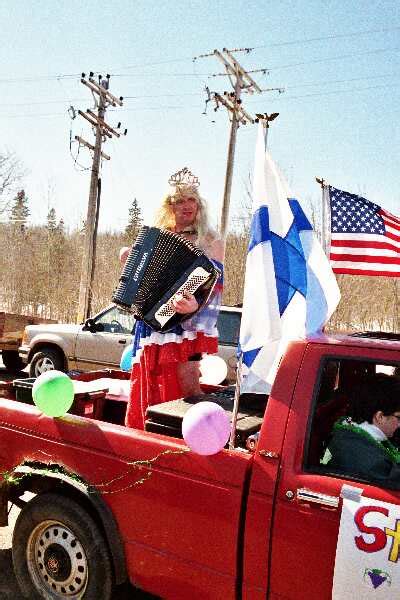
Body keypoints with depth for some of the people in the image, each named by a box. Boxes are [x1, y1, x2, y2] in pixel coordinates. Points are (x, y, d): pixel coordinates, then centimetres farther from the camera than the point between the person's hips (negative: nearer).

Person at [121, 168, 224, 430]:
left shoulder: (210, 241, 0)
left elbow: (215, 287, -10)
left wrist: (195, 304, -30)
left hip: (184, 322, -5)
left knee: (187, 387, -13)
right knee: (147, 387, 10)